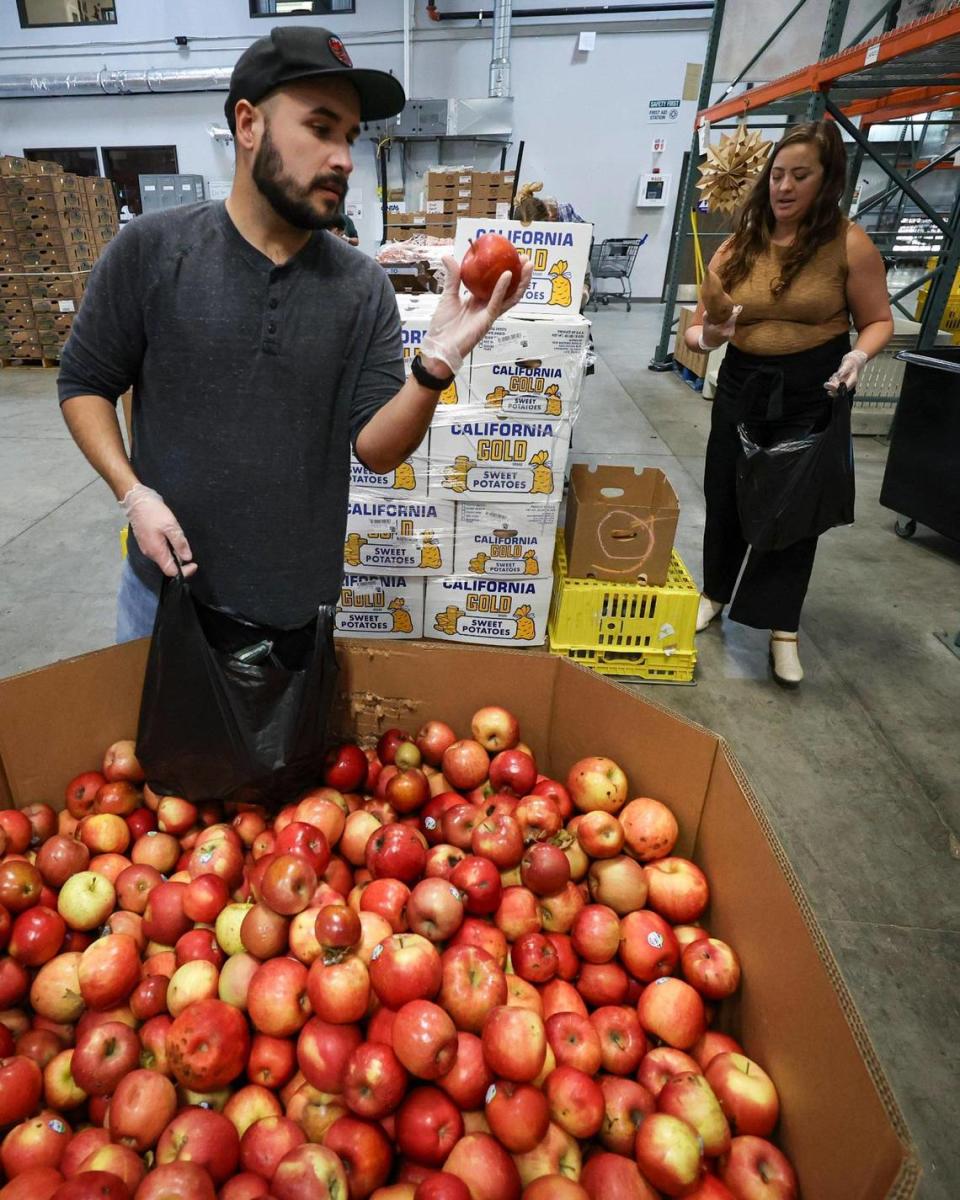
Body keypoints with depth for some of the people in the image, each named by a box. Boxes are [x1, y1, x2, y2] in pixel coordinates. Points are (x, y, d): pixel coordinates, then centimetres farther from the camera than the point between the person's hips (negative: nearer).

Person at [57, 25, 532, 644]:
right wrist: (132, 493, -13)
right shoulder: (151, 250, -8)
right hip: (168, 580, 0)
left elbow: (377, 448, -10)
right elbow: (84, 383, 0)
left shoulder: (366, 287, -6)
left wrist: (435, 366, -26)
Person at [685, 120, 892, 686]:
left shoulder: (848, 242, -8)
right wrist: (705, 336, -23)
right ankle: (715, 592, 31)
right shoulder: (740, 245, 0)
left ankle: (782, 627, 13)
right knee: (725, 495, 8)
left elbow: (879, 320, -3)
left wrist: (859, 355, -24)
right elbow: (699, 325, 0)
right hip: (743, 384, 3)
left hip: (812, 390, -3)